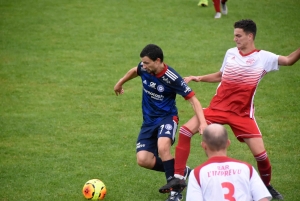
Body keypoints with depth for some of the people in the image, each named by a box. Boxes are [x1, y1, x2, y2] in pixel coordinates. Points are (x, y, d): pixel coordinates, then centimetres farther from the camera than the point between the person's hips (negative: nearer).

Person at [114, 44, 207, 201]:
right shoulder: (144, 68, -10)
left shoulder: (172, 78, -25)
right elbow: (134, 71, 17)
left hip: (167, 117, -6)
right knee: (143, 160, -10)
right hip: (149, 120, 6)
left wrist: (202, 122, -33)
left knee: (162, 148, -35)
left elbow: (192, 99, -21)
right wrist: (120, 83, 34)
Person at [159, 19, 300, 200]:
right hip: (218, 107, 4)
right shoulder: (231, 53, 5)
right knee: (185, 130, -9)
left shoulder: (263, 57, -8)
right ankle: (178, 178, -2)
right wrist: (199, 78, 11)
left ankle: (267, 186, 19)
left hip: (242, 113, -3)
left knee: (260, 153, -10)